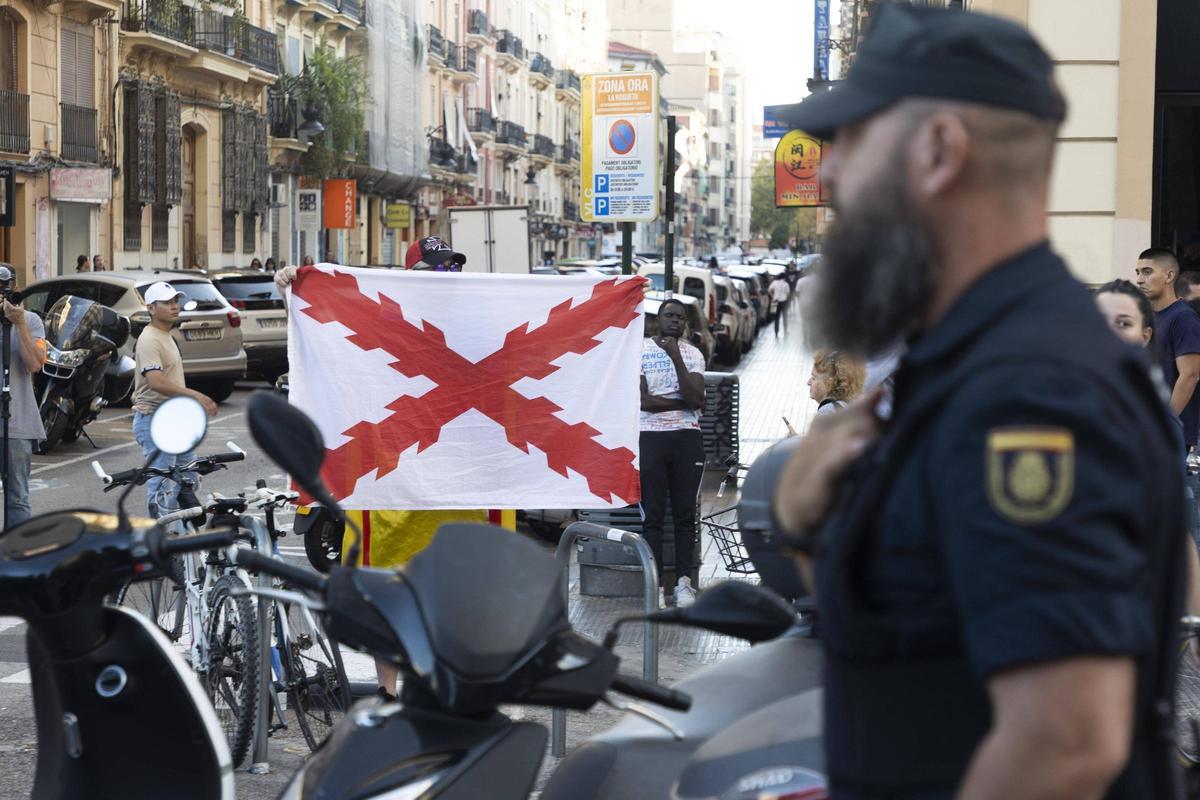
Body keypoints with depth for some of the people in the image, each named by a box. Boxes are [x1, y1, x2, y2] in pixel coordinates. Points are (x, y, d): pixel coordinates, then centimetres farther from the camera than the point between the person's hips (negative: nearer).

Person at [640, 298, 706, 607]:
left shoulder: (692, 354, 9)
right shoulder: (639, 350, 1)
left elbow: (695, 398, -7)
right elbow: (641, 399, -10)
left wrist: (676, 358, -13)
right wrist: (683, 402, -4)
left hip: (687, 438, 2)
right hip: (651, 437, -2)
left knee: (686, 513, 2)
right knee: (652, 514, -2)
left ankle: (684, 582, 5)